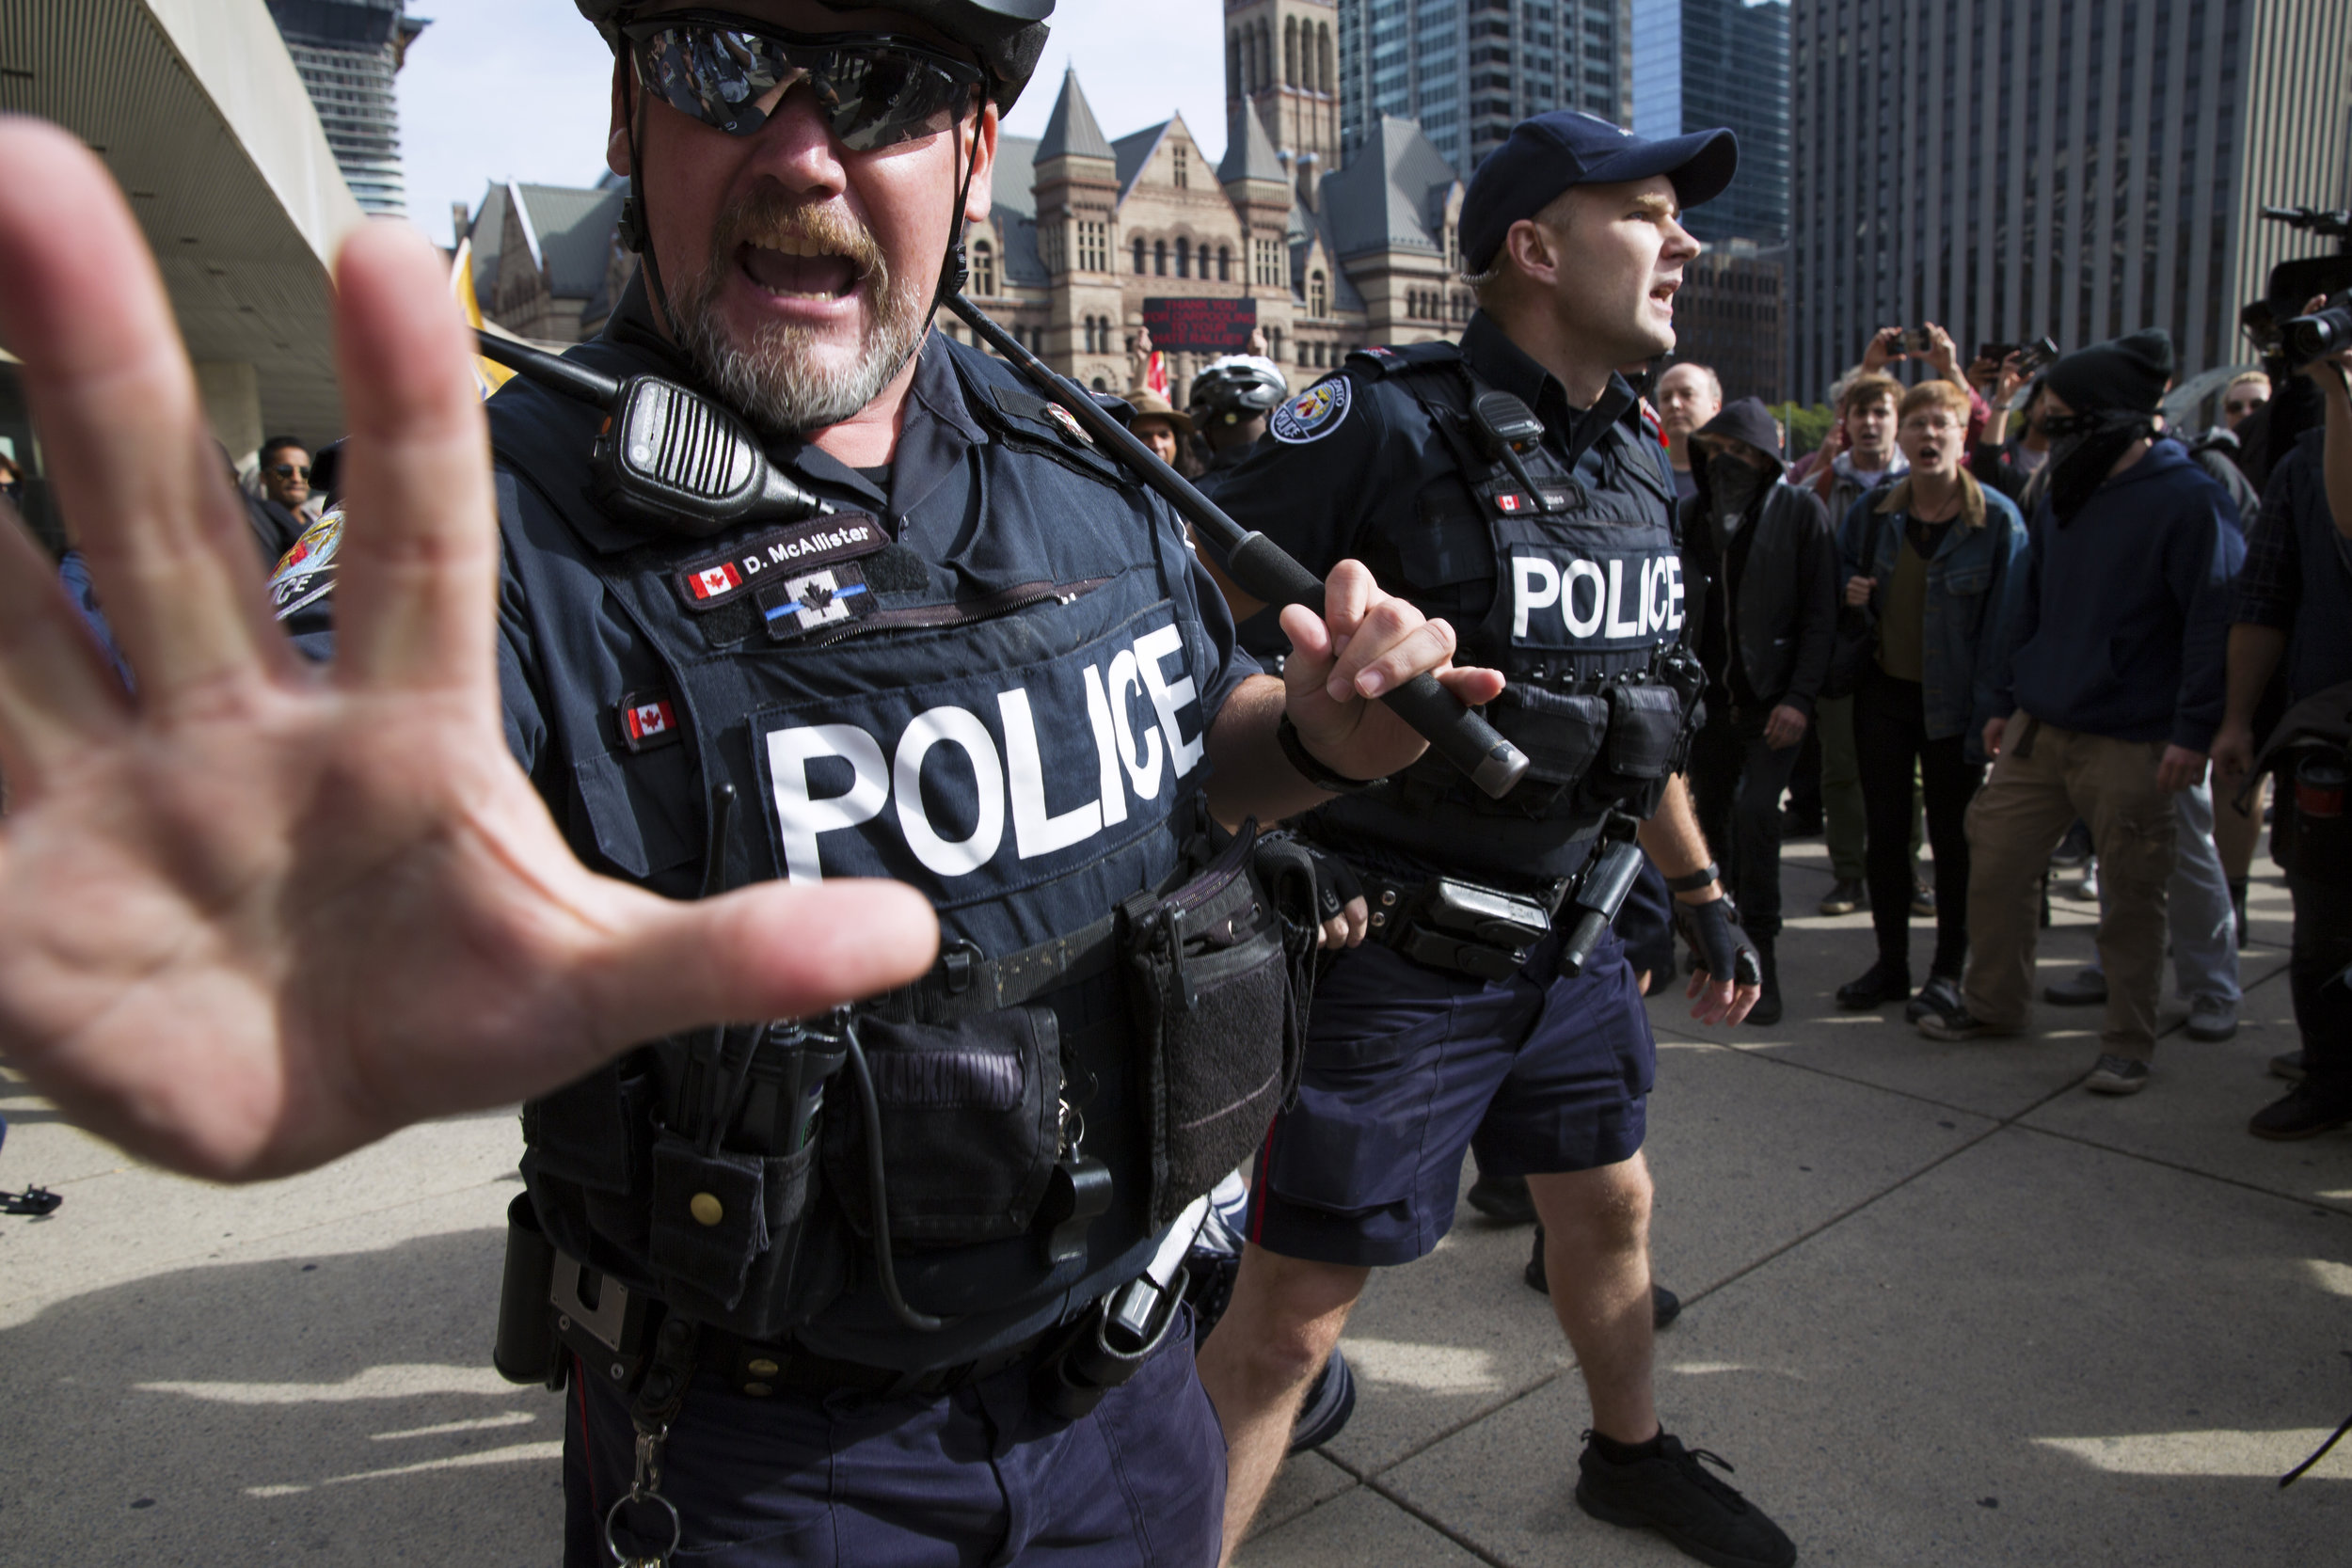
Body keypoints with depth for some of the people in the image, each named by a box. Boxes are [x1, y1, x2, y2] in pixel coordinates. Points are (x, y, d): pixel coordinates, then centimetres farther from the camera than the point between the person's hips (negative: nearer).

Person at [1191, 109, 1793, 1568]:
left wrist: (1702, 895, 19)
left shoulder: (1637, 461, 8)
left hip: (1569, 939, 8)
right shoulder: (1385, 424, -18)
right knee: (1291, 1313, 1)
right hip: (1391, 956, -8)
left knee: (1609, 1209, 27)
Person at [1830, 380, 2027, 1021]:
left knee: (1952, 835, 6)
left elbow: (2004, 621, -11)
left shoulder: (1998, 519, -8)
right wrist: (1850, 591, -6)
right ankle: (1891, 962, 22)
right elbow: (1840, 568, 19)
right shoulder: (1872, 511, 3)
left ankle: (1949, 970, 19)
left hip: (1953, 701, -3)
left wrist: (1991, 714, -16)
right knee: (1885, 829, 9)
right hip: (1884, 691, 4)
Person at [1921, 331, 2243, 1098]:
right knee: (1994, 859, 8)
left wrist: (2193, 731, -17)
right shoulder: (2064, 496, 13)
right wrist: (2005, 700, 16)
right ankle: (1993, 1001, 25)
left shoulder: (2187, 500, -9)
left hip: (2132, 742, -6)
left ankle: (2128, 1043, 16)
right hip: (2039, 727, 7)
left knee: (2131, 894, 2)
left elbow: (2215, 620, -13)